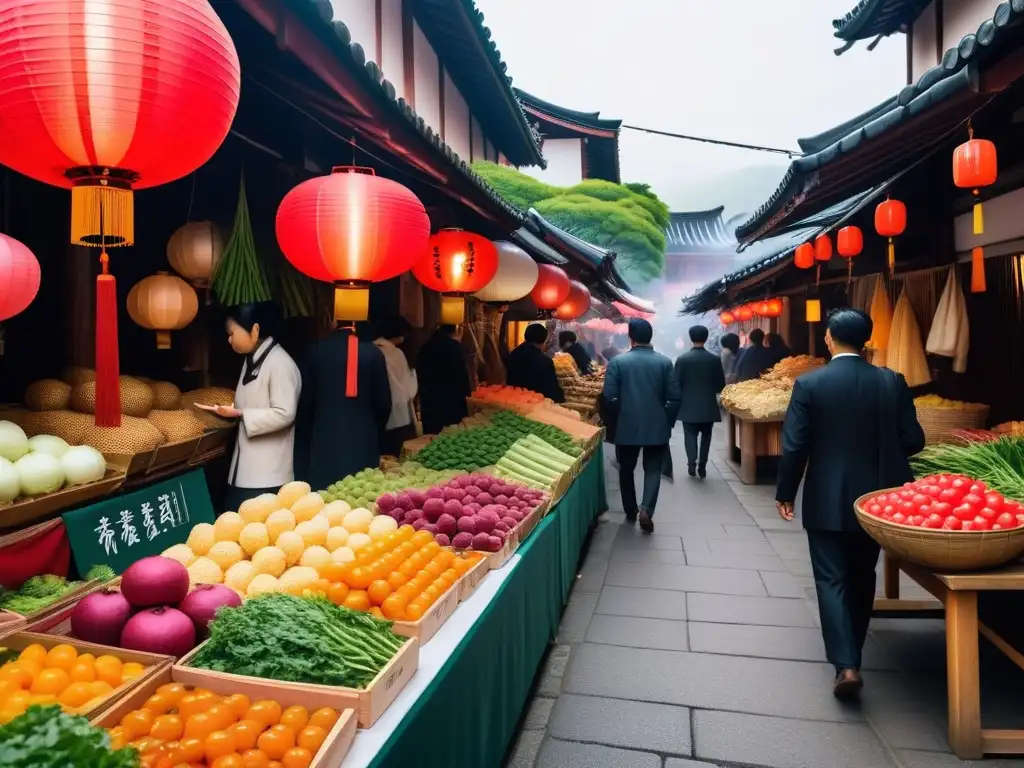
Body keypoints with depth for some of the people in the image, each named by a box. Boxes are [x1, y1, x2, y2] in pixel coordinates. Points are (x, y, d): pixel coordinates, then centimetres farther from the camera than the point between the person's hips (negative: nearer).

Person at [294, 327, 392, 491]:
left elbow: (305, 404, 5)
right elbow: (384, 404, 0)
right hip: (363, 443, 0)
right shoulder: (373, 353, -2)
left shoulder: (314, 351, 0)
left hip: (324, 442, 1)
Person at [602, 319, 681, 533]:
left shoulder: (618, 361, -7)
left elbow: (609, 396, -9)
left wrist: (620, 415, 7)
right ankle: (646, 509, -10)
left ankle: (631, 512, 25)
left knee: (626, 469, 17)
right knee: (653, 469, 9)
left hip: (627, 426, 0)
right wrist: (668, 421, 9)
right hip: (657, 427, 0)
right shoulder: (664, 362, -3)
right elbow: (674, 397, -4)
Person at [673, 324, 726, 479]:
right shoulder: (714, 360, -5)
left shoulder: (682, 359, -9)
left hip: (688, 405, -1)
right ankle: (702, 467, 13)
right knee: (706, 435, 15)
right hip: (708, 406, 1)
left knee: (690, 435, 8)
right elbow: (721, 385, -1)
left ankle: (692, 465, -5)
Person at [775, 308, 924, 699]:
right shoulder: (892, 382, -4)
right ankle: (852, 648, 38)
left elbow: (794, 445, -13)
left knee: (832, 579, 5)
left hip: (827, 500, -4)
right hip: (876, 497, 4)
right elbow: (913, 440, -2)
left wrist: (785, 492, -1)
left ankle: (846, 664, -4)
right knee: (862, 575, 21)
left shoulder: (809, 384, -13)